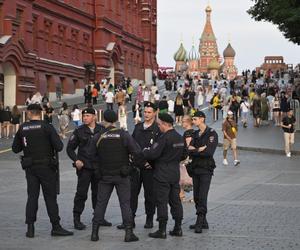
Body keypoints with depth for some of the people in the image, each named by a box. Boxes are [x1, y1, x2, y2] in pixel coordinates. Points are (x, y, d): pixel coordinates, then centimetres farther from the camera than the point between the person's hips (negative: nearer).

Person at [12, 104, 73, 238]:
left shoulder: (22, 128, 1)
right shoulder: (47, 127, -10)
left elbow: (15, 149, 8)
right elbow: (59, 146, -15)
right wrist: (50, 143, 6)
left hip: (30, 167, 3)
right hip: (46, 166, -3)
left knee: (32, 197, 7)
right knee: (50, 197, 2)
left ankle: (30, 228, 4)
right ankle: (56, 227, 5)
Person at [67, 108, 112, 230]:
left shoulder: (102, 130, 3)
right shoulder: (79, 131, 0)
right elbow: (70, 148, 5)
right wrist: (76, 160, -9)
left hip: (99, 167, 3)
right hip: (84, 166, -2)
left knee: (98, 192, 11)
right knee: (81, 193, -6)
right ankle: (77, 219, 0)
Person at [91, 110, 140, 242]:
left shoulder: (99, 137, -3)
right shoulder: (124, 135, -9)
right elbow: (136, 152, -11)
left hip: (104, 176, 2)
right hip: (122, 175, -2)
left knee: (100, 203, 9)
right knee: (125, 203, 3)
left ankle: (95, 232, 9)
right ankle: (129, 233, 1)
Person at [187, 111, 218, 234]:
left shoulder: (211, 134, -7)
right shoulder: (195, 134, 13)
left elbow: (209, 152, -18)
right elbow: (189, 150, 2)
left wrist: (194, 150, -9)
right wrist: (200, 150, -14)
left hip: (206, 169, -7)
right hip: (195, 168, 7)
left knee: (202, 197, -11)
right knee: (196, 197, 8)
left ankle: (200, 223, -10)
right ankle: (203, 222, 16)